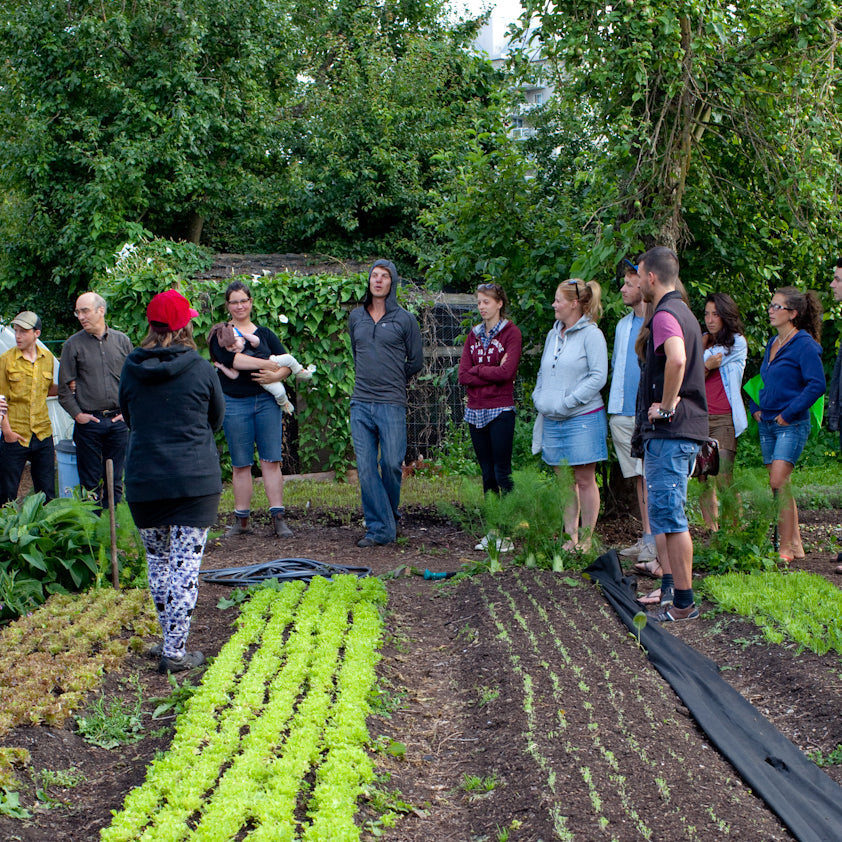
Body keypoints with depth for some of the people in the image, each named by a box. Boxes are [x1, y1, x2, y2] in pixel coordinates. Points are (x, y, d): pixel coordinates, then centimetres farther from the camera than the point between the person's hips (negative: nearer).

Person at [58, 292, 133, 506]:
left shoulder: (122, 341, 6)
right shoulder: (73, 344, 0)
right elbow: (64, 387, 3)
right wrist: (77, 414, -5)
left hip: (118, 422, 2)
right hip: (88, 422, -2)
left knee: (115, 480, 8)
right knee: (90, 482, 2)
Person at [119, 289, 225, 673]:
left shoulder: (130, 368, 0)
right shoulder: (200, 369, -6)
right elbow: (216, 418, 7)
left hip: (143, 482, 3)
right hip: (195, 480, -3)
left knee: (158, 561, 17)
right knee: (185, 564, 0)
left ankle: (170, 639, 25)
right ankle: (175, 652, -1)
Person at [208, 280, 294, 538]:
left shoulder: (265, 334, 14)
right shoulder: (220, 334, 4)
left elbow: (287, 363, 7)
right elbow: (229, 358, -17)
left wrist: (276, 375, -15)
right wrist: (266, 364, -16)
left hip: (267, 401, 2)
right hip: (234, 404, -2)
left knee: (271, 461, -4)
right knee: (240, 465, 3)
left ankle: (278, 518, -3)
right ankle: (241, 520, 10)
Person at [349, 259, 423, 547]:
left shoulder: (405, 319, 1)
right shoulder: (356, 317, 12)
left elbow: (416, 361, 10)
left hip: (392, 404, -3)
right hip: (361, 403, 3)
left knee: (392, 465, -3)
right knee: (366, 468, -1)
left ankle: (390, 516, 22)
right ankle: (379, 528, 4)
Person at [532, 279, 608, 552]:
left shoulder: (591, 334, -7)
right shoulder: (553, 335, 14)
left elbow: (598, 376, -13)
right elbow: (543, 373, 23)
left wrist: (567, 402, -16)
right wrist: (539, 398, 5)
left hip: (582, 418, -7)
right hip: (552, 421, 7)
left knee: (585, 480, 0)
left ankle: (586, 539, 6)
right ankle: (570, 536, 14)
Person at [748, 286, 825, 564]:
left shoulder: (804, 345, -10)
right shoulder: (772, 344, 14)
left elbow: (817, 385, -17)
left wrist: (788, 413, -16)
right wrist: (756, 408, 11)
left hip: (791, 425, -8)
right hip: (767, 424, 8)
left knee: (778, 482, -17)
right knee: (779, 486, 9)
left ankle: (786, 548, -13)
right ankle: (795, 544, 17)